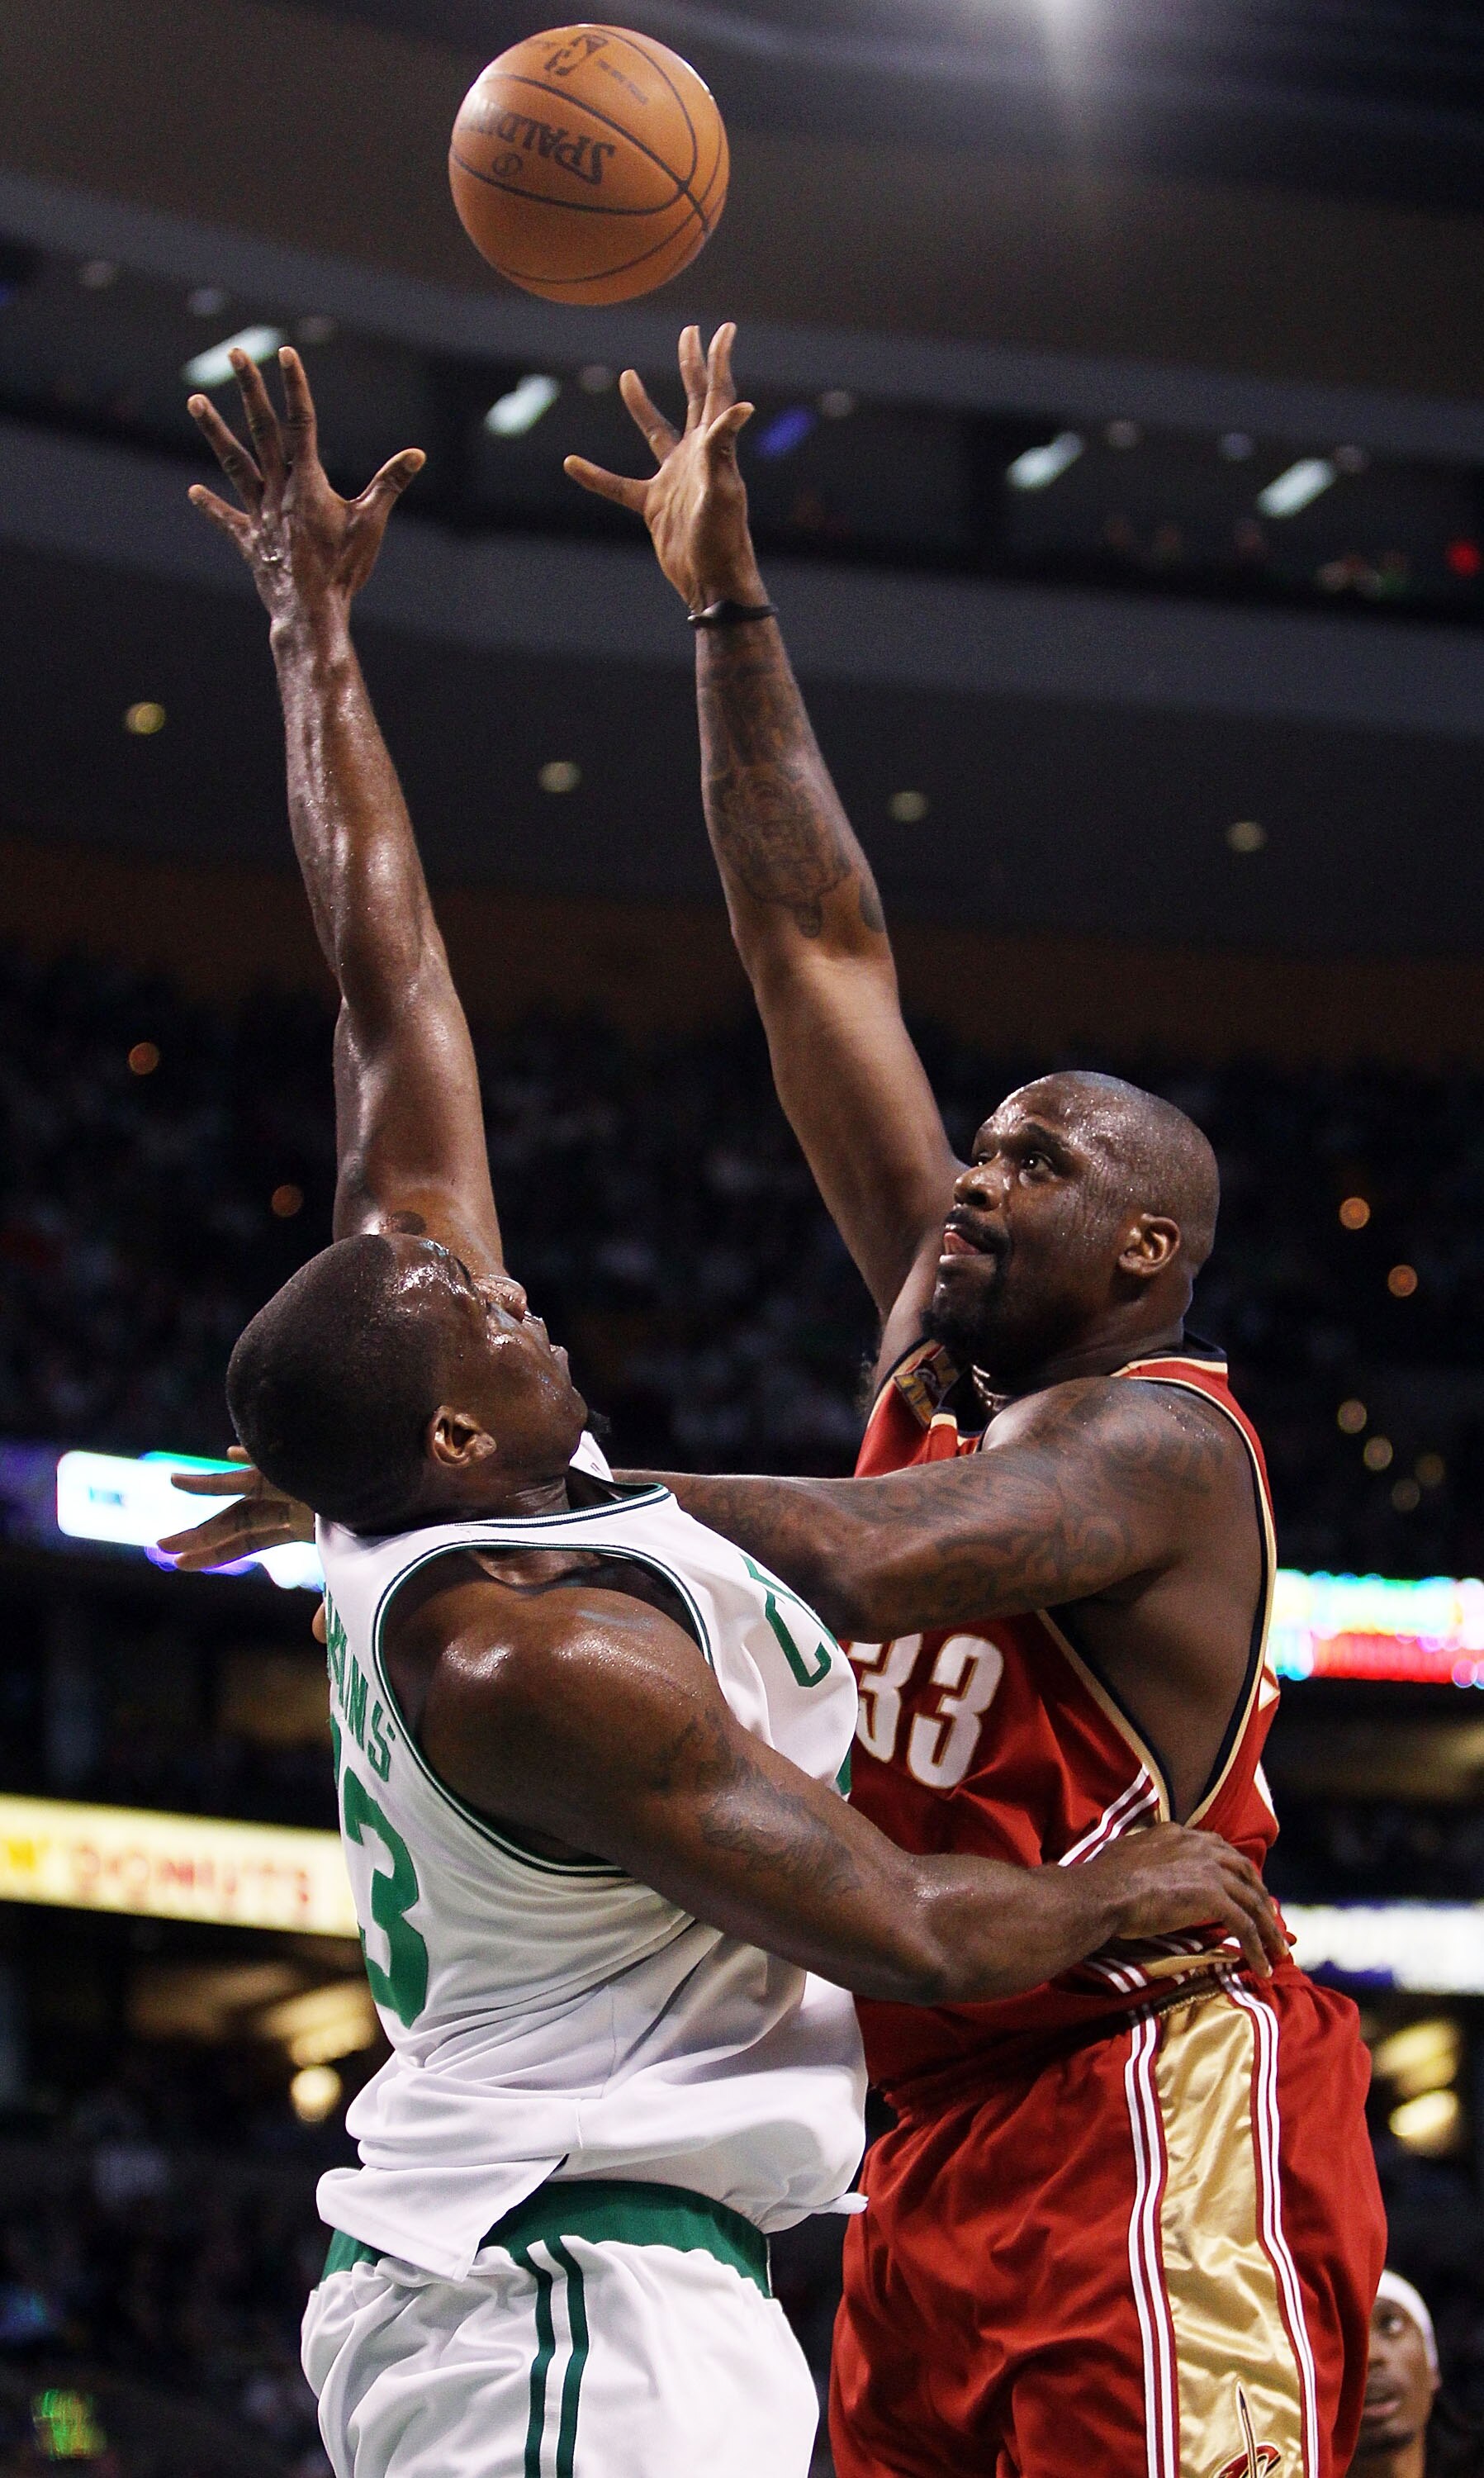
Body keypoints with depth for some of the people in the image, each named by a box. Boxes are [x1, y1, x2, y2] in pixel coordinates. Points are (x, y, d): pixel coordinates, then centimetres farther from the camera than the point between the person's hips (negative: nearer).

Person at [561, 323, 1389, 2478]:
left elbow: (872, 1564, -30)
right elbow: (821, 955, 15)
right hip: (942, 2147, 9)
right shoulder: (949, 1361, 14)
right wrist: (726, 603, 14)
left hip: (1152, 2128, -9)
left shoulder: (1155, 1437, -9)